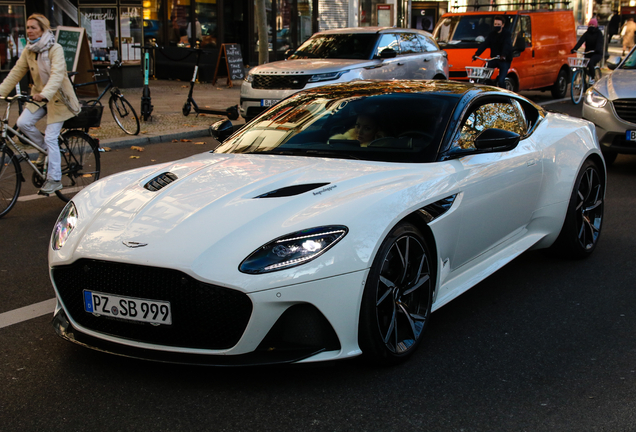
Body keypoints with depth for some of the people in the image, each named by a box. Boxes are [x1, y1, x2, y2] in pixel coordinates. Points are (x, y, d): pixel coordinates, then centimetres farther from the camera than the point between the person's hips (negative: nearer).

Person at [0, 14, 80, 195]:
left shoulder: (55, 49, -18)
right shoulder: (28, 51, 1)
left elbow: (57, 75, -30)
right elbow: (16, 72, 1)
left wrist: (45, 94, -46)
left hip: (57, 97, -6)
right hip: (39, 95, 6)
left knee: (51, 138, -9)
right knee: (23, 122, -14)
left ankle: (54, 179, 1)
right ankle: (44, 149, 13)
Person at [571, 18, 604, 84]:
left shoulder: (599, 33, -2)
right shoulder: (586, 33, 7)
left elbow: (600, 42, -20)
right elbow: (581, 41, -8)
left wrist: (597, 49, -41)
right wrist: (574, 49, -24)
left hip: (597, 53, -5)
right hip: (588, 53, 5)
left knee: (591, 62, -31)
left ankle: (592, 78, -21)